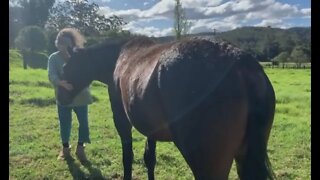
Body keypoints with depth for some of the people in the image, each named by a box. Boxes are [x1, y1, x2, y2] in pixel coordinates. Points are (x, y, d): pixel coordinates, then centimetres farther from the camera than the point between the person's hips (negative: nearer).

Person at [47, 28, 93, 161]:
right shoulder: (54, 58, -2)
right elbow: (52, 76, -16)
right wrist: (62, 83, -36)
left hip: (80, 95, 0)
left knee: (83, 122, 2)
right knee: (64, 123, 9)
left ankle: (80, 148, 20)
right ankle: (65, 148, 28)